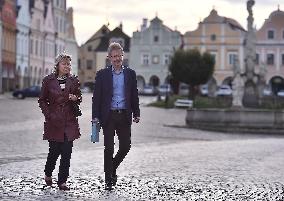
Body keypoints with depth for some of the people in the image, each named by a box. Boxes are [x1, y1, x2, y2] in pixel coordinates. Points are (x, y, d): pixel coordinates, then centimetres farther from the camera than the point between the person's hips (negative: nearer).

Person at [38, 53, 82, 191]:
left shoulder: (73, 80, 6)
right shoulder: (48, 80, 1)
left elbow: (79, 98, 15)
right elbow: (42, 100, 7)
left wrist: (75, 98, -8)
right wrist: (48, 115, -4)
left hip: (70, 121, 2)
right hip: (54, 121, -2)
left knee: (67, 152, -2)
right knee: (55, 150, -1)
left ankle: (62, 181, 6)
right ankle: (48, 174, 28)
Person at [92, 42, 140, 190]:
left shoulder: (130, 74, 8)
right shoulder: (102, 74, 2)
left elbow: (134, 95, 11)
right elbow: (96, 97, 0)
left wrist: (136, 114, 6)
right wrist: (95, 116, -6)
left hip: (124, 116, 2)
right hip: (108, 115, -2)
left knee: (125, 146, 2)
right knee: (109, 148, 0)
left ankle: (113, 168, 29)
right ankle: (108, 179, 11)